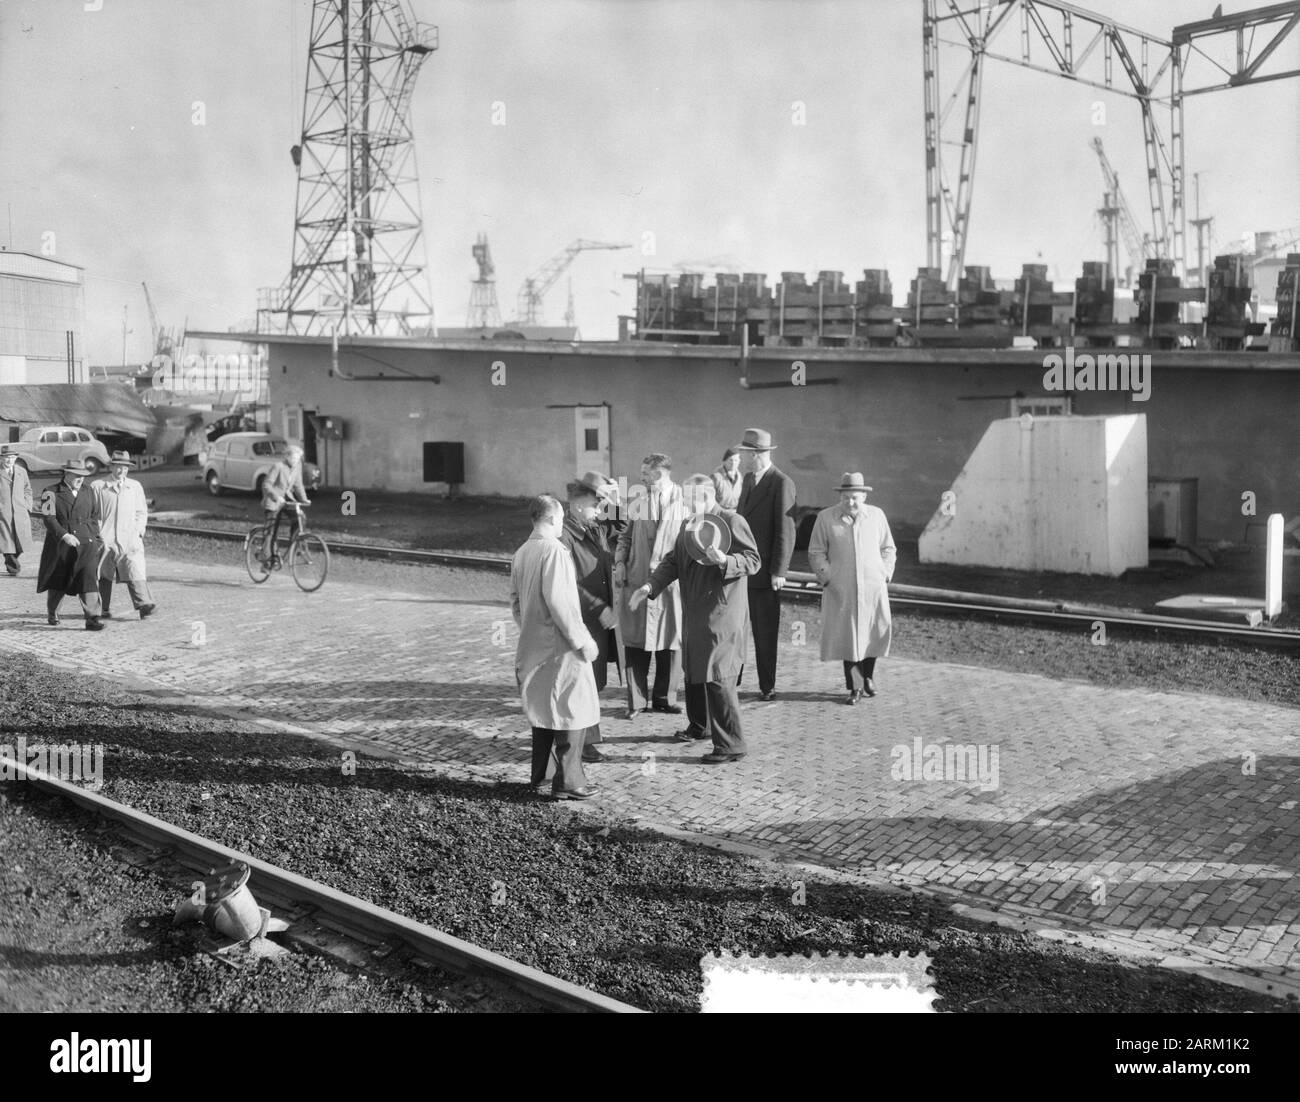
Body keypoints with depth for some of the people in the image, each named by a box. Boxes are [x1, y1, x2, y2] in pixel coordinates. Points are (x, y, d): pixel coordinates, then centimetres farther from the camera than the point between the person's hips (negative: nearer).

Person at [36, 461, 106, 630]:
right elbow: (48, 519, -13)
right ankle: (51, 613, 38)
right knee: (57, 582, 12)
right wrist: (64, 535, -25)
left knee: (89, 578, -15)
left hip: (86, 543, 2)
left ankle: (92, 619, -18)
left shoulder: (89, 493, 8)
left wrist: (95, 539, 13)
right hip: (60, 545, -2)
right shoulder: (51, 494, -5)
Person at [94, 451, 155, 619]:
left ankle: (144, 605, -22)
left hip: (130, 538, 0)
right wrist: (98, 532, -2)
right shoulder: (99, 487, 7)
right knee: (104, 575, 4)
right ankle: (104, 609, 14)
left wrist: (138, 531, 2)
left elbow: (142, 512, 16)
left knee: (135, 569, -13)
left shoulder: (135, 487, 14)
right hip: (106, 538, 0)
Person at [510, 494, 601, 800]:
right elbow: (558, 601, -23)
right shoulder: (554, 551, -17)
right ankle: (568, 783, 0)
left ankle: (539, 775, 27)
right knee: (571, 711, -2)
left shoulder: (521, 553, 9)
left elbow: (515, 601, 14)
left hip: (532, 645, 9)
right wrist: (582, 640, -18)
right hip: (560, 647, -9)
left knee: (543, 707, 19)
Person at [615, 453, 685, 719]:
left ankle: (664, 697, 19)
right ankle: (637, 699, 9)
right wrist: (620, 562, 3)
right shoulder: (636, 505, 11)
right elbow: (626, 537, 19)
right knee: (636, 642, 1)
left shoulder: (684, 504, 0)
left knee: (671, 642, 4)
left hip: (671, 584, -2)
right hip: (637, 580, 2)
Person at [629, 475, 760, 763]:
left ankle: (731, 745, -6)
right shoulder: (688, 526, 14)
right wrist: (650, 586, -4)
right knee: (693, 671, 22)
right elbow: (673, 561, 11)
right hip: (696, 614, 9)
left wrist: (724, 561, -30)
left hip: (722, 613, -9)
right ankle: (700, 725, 43)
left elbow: (753, 561, -12)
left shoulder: (733, 522, -10)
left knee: (717, 677, -12)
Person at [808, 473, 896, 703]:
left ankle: (867, 676, 27)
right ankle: (855, 686, 6)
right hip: (841, 589, -1)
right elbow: (816, 553, 5)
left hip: (873, 586, 2)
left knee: (875, 632, 2)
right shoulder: (826, 518, 0)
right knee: (848, 635, -3)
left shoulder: (876, 515, 6)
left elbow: (888, 548, 15)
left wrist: (885, 575, 4)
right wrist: (827, 578, -4)